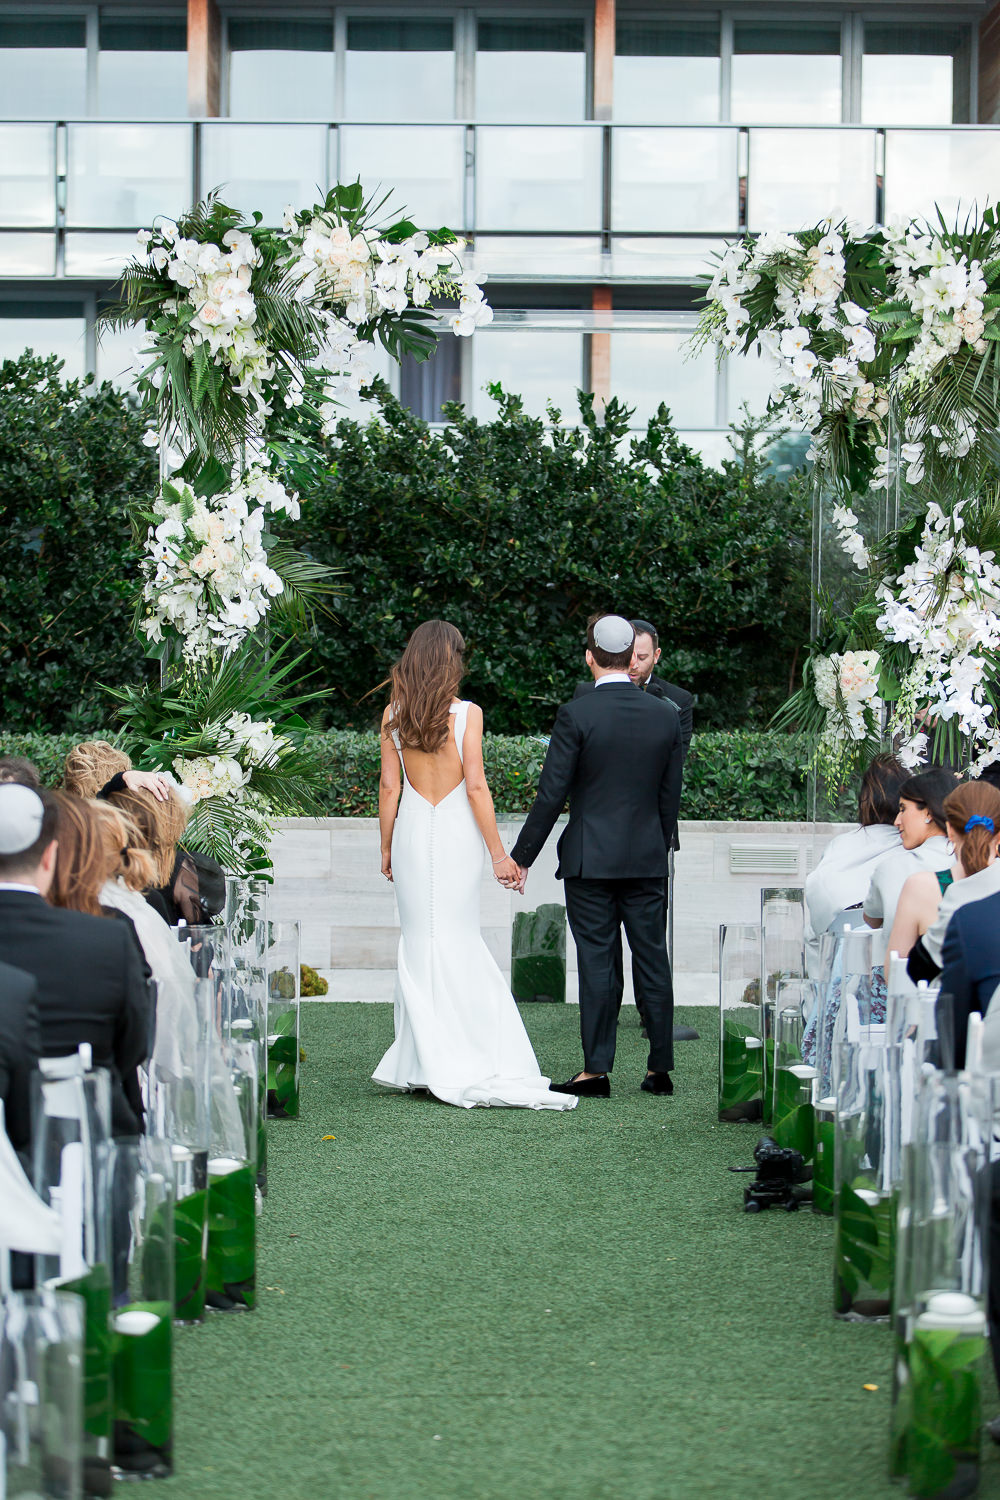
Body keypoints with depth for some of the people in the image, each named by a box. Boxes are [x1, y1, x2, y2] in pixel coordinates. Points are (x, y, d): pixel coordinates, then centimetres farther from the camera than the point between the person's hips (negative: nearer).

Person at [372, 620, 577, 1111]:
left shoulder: (394, 714, 1)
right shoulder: (467, 713, -8)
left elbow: (389, 786, 3)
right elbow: (475, 787, -10)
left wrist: (386, 847, 12)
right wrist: (498, 853, -5)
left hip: (412, 831, 2)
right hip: (457, 832, -2)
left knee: (419, 941, 8)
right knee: (458, 942, 4)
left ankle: (423, 1066, 10)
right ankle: (465, 1065, 3)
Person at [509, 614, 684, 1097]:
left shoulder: (577, 714, -11)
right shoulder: (665, 717, 3)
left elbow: (551, 793, -10)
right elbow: (670, 798, 9)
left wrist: (522, 856, -2)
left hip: (590, 859, -4)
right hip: (647, 859, 4)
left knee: (597, 963, -1)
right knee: (653, 962, 8)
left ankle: (596, 1070, 2)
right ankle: (660, 1068, 12)